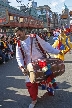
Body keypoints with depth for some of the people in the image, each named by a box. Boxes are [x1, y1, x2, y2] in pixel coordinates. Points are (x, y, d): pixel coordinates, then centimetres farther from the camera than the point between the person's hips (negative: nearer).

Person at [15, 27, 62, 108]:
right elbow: (19, 57, 1)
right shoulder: (19, 44, 1)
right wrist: (21, 66, -17)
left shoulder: (34, 37, -4)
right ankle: (34, 100, 14)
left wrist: (56, 51, -4)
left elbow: (45, 45, -2)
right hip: (30, 64, 1)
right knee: (30, 82, -5)